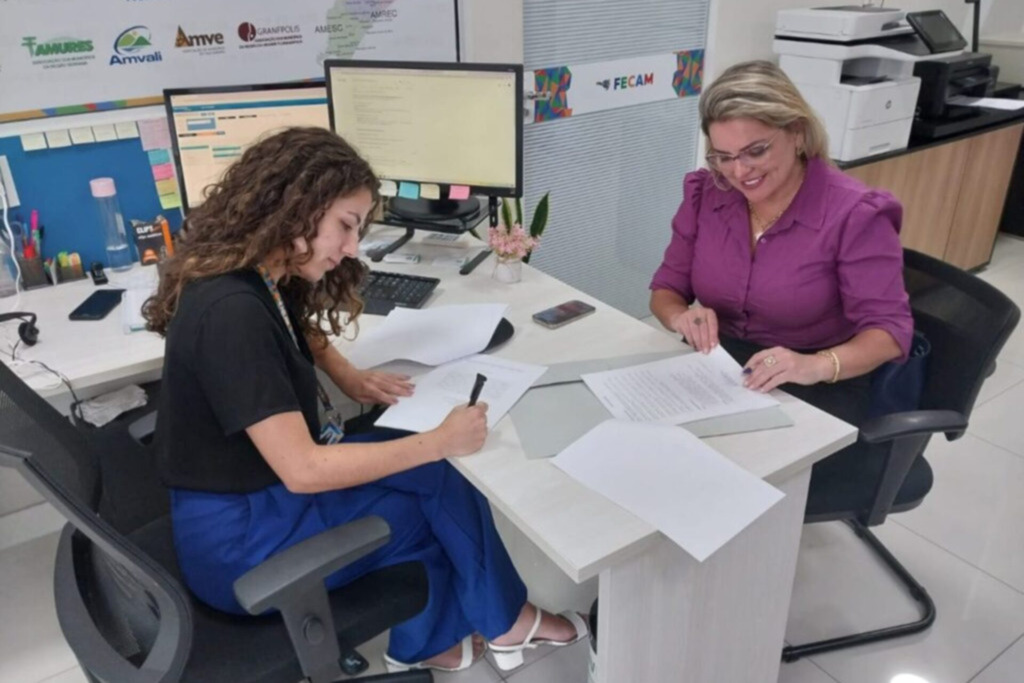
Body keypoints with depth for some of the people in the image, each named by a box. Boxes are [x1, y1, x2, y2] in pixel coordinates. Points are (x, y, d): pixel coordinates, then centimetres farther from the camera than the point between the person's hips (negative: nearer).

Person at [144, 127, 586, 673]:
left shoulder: (262, 279, -1)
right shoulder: (231, 311, -30)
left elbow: (300, 329, 24)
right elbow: (303, 470, -30)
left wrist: (347, 376, 3)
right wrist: (439, 441, -24)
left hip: (265, 484, 8)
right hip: (239, 539, -8)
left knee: (434, 482, -1)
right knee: (441, 489, -4)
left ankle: (425, 643, 20)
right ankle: (503, 621, 23)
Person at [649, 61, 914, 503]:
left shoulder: (854, 215, -11)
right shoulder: (705, 195, 1)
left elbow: (888, 329, -14)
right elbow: (665, 289, 7)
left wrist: (817, 366, -35)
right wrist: (682, 316, -18)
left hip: (820, 394, -4)